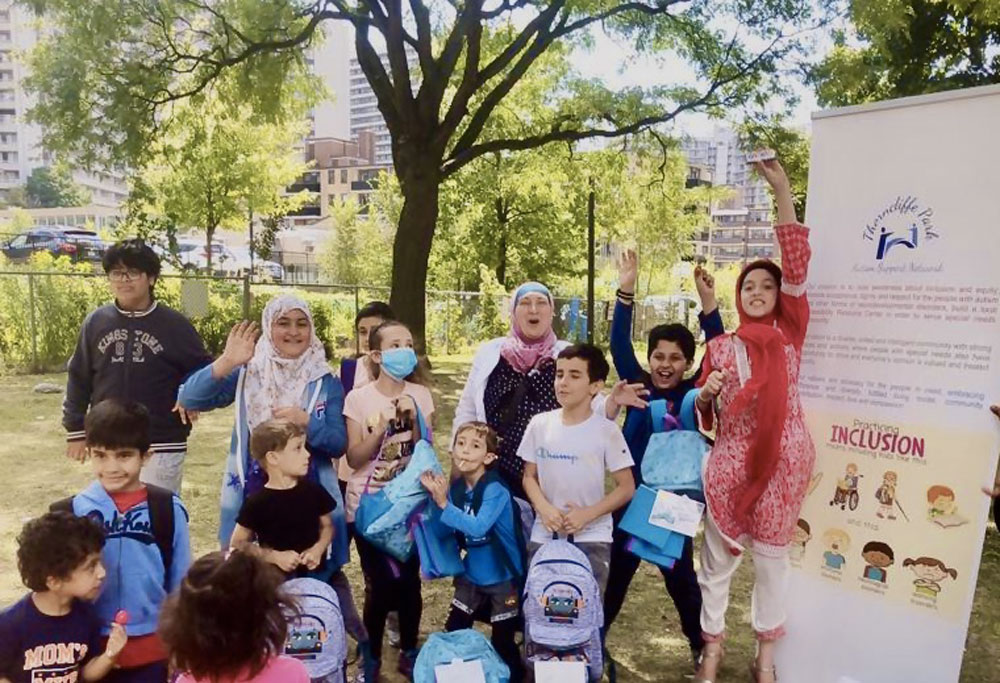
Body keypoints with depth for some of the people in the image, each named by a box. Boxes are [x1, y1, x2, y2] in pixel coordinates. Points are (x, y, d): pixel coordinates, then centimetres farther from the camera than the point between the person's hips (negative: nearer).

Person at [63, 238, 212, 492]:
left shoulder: (174, 324, -6)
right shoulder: (96, 321, 3)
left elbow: (204, 369, 3)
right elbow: (79, 378, 10)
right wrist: (75, 430, 10)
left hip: (162, 445, -3)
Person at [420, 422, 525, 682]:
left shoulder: (495, 490, -24)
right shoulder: (456, 487, -6)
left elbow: (477, 527, -36)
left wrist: (444, 504, -36)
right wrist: (436, 496, -18)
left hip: (503, 577, -5)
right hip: (472, 574, 5)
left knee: (502, 643, 6)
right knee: (453, 631, 14)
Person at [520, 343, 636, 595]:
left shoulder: (606, 431, -9)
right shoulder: (539, 424, -1)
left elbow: (626, 487, -5)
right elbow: (529, 477, 7)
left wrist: (587, 514, -16)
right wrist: (544, 508, -12)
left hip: (592, 538, -3)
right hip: (544, 536, 3)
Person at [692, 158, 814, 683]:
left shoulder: (790, 333, 3)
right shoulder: (721, 346, 6)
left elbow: (796, 263, -8)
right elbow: (705, 416, 9)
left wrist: (781, 189, -14)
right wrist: (707, 392, -16)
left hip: (783, 460, -1)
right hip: (731, 462, 1)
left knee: (772, 557, 12)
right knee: (718, 556, 8)